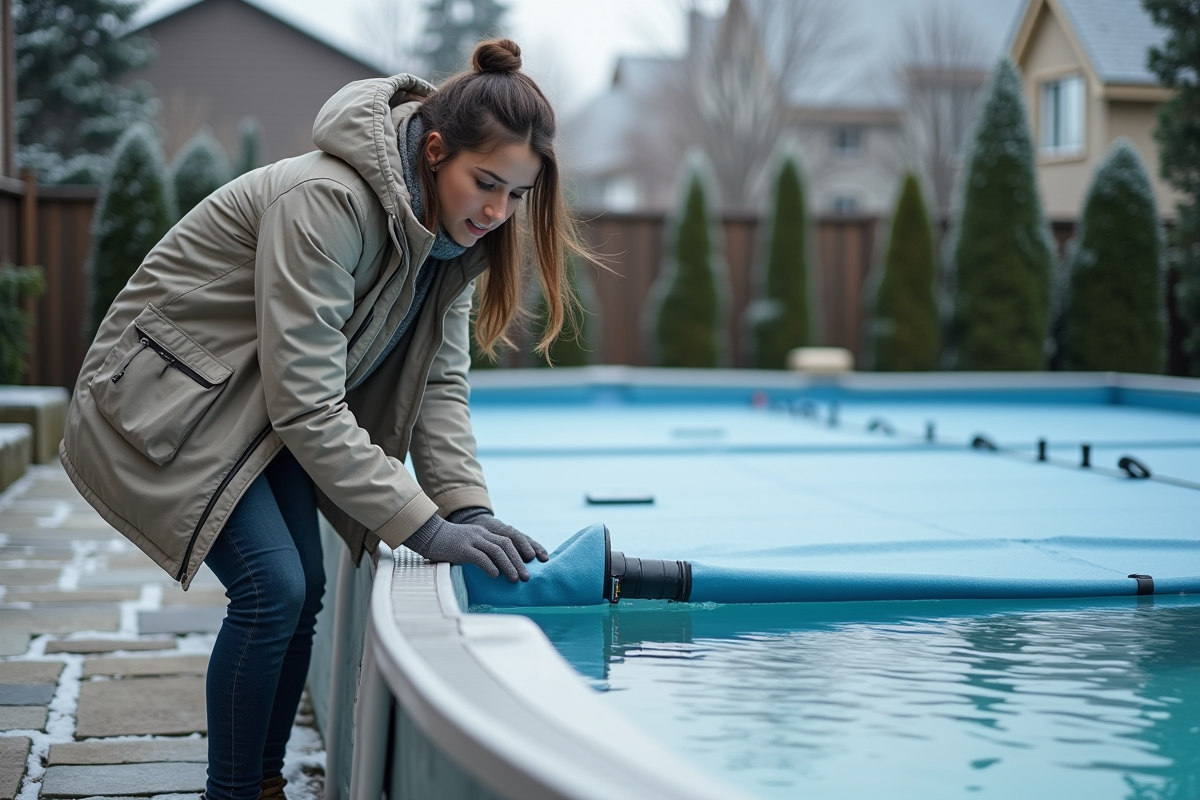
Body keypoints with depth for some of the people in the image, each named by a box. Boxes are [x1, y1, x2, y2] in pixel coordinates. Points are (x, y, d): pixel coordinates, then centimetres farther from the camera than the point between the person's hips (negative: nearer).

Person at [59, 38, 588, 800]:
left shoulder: (448, 230, -6)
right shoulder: (325, 201, -32)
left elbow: (440, 381, -5)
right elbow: (307, 407, -32)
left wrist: (471, 511, -18)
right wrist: (425, 527, -30)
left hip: (257, 410, 8)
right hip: (169, 403, -8)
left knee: (304, 590, 4)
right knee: (272, 587, -17)